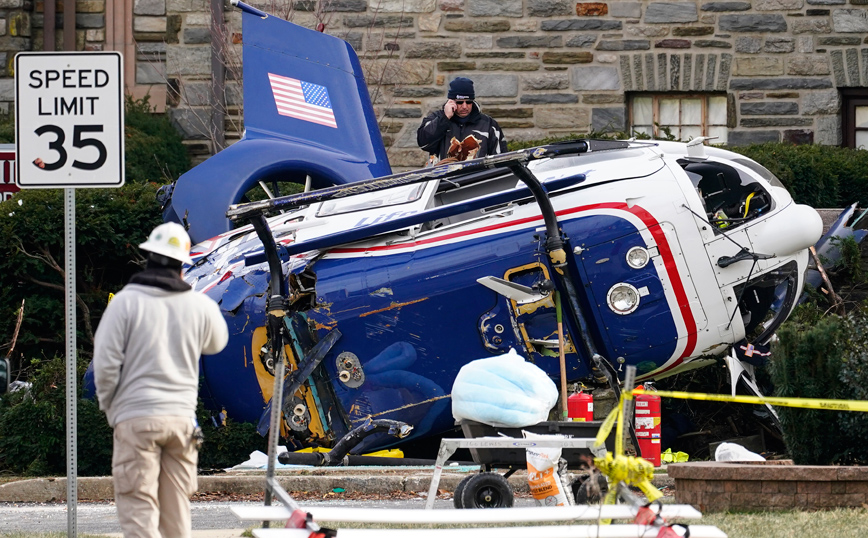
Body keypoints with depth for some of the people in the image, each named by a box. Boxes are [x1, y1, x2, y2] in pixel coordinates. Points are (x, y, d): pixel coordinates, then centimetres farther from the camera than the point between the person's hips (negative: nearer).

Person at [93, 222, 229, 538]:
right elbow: (216, 343, 23)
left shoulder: (126, 302, -8)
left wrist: (109, 406, 8)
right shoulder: (199, 305, 2)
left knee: (138, 510, -5)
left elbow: (105, 362, -9)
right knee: (177, 510, 13)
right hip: (182, 417, 4)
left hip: (136, 418, -4)